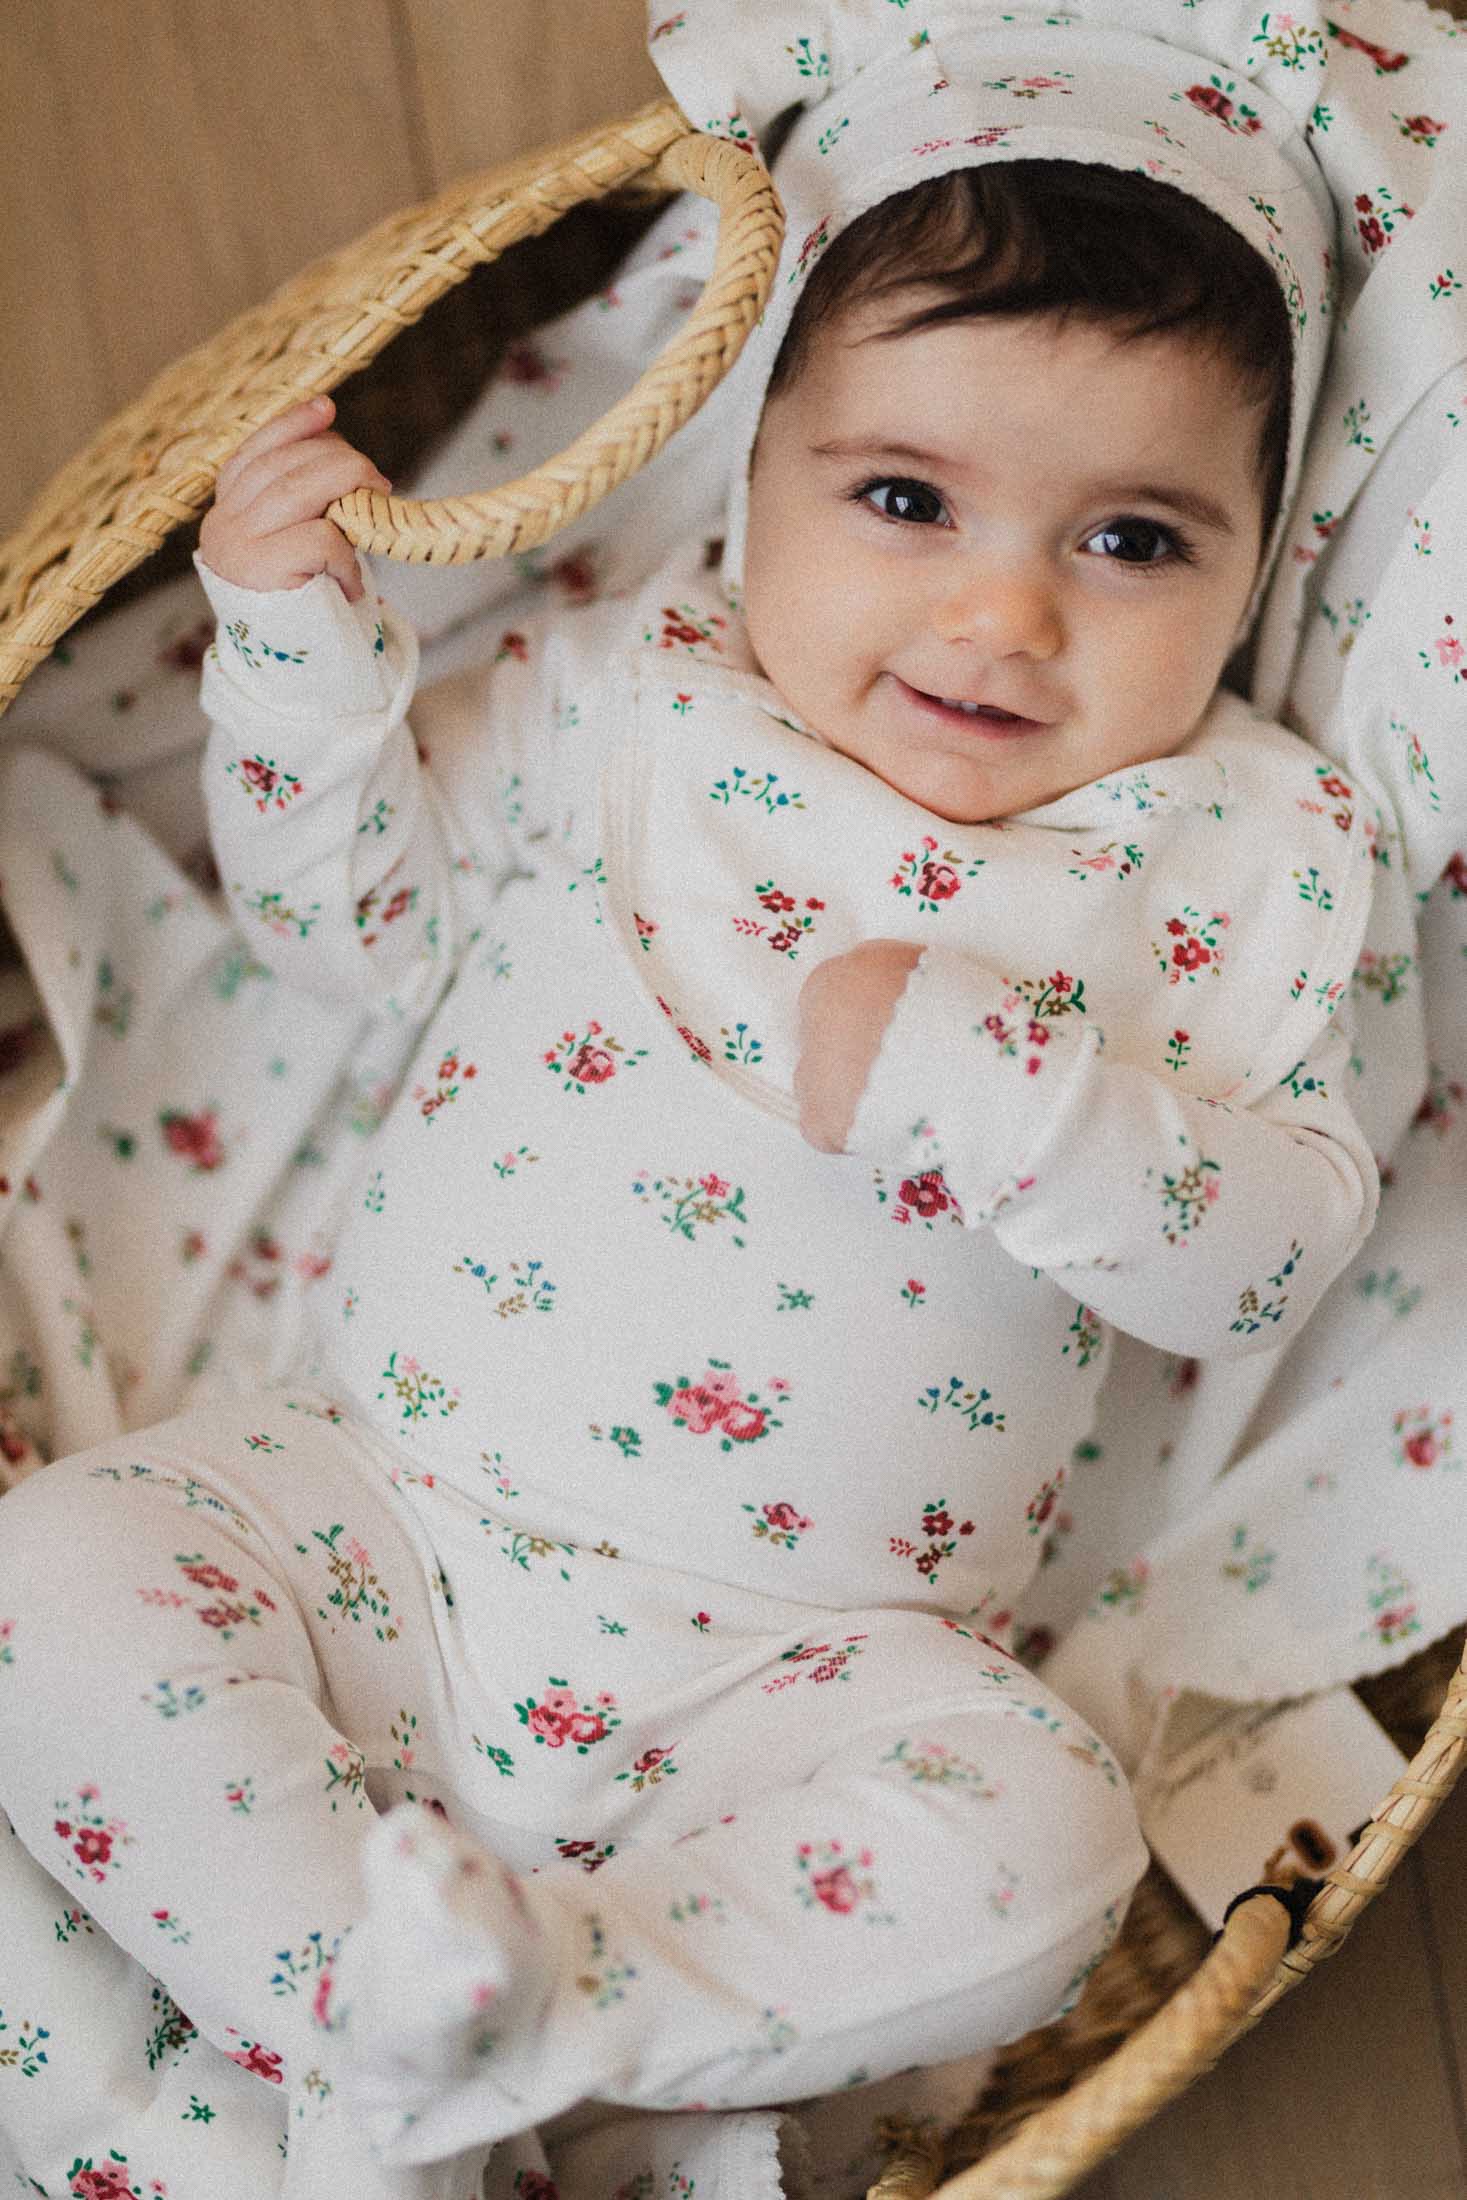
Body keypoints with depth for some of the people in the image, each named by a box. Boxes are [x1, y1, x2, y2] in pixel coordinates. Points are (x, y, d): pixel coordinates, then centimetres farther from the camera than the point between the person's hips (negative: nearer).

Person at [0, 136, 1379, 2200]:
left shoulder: (1251, 852, 1)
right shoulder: (633, 683, 4)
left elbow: (1282, 1245, -8)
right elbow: (350, 905, 14)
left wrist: (973, 1073, -23)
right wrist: (300, 634, -3)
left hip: (796, 1657, -1)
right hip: (386, 1506, 2)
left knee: (1027, 1854, -28)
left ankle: (488, 2025, -21)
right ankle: (373, 1999, -17)